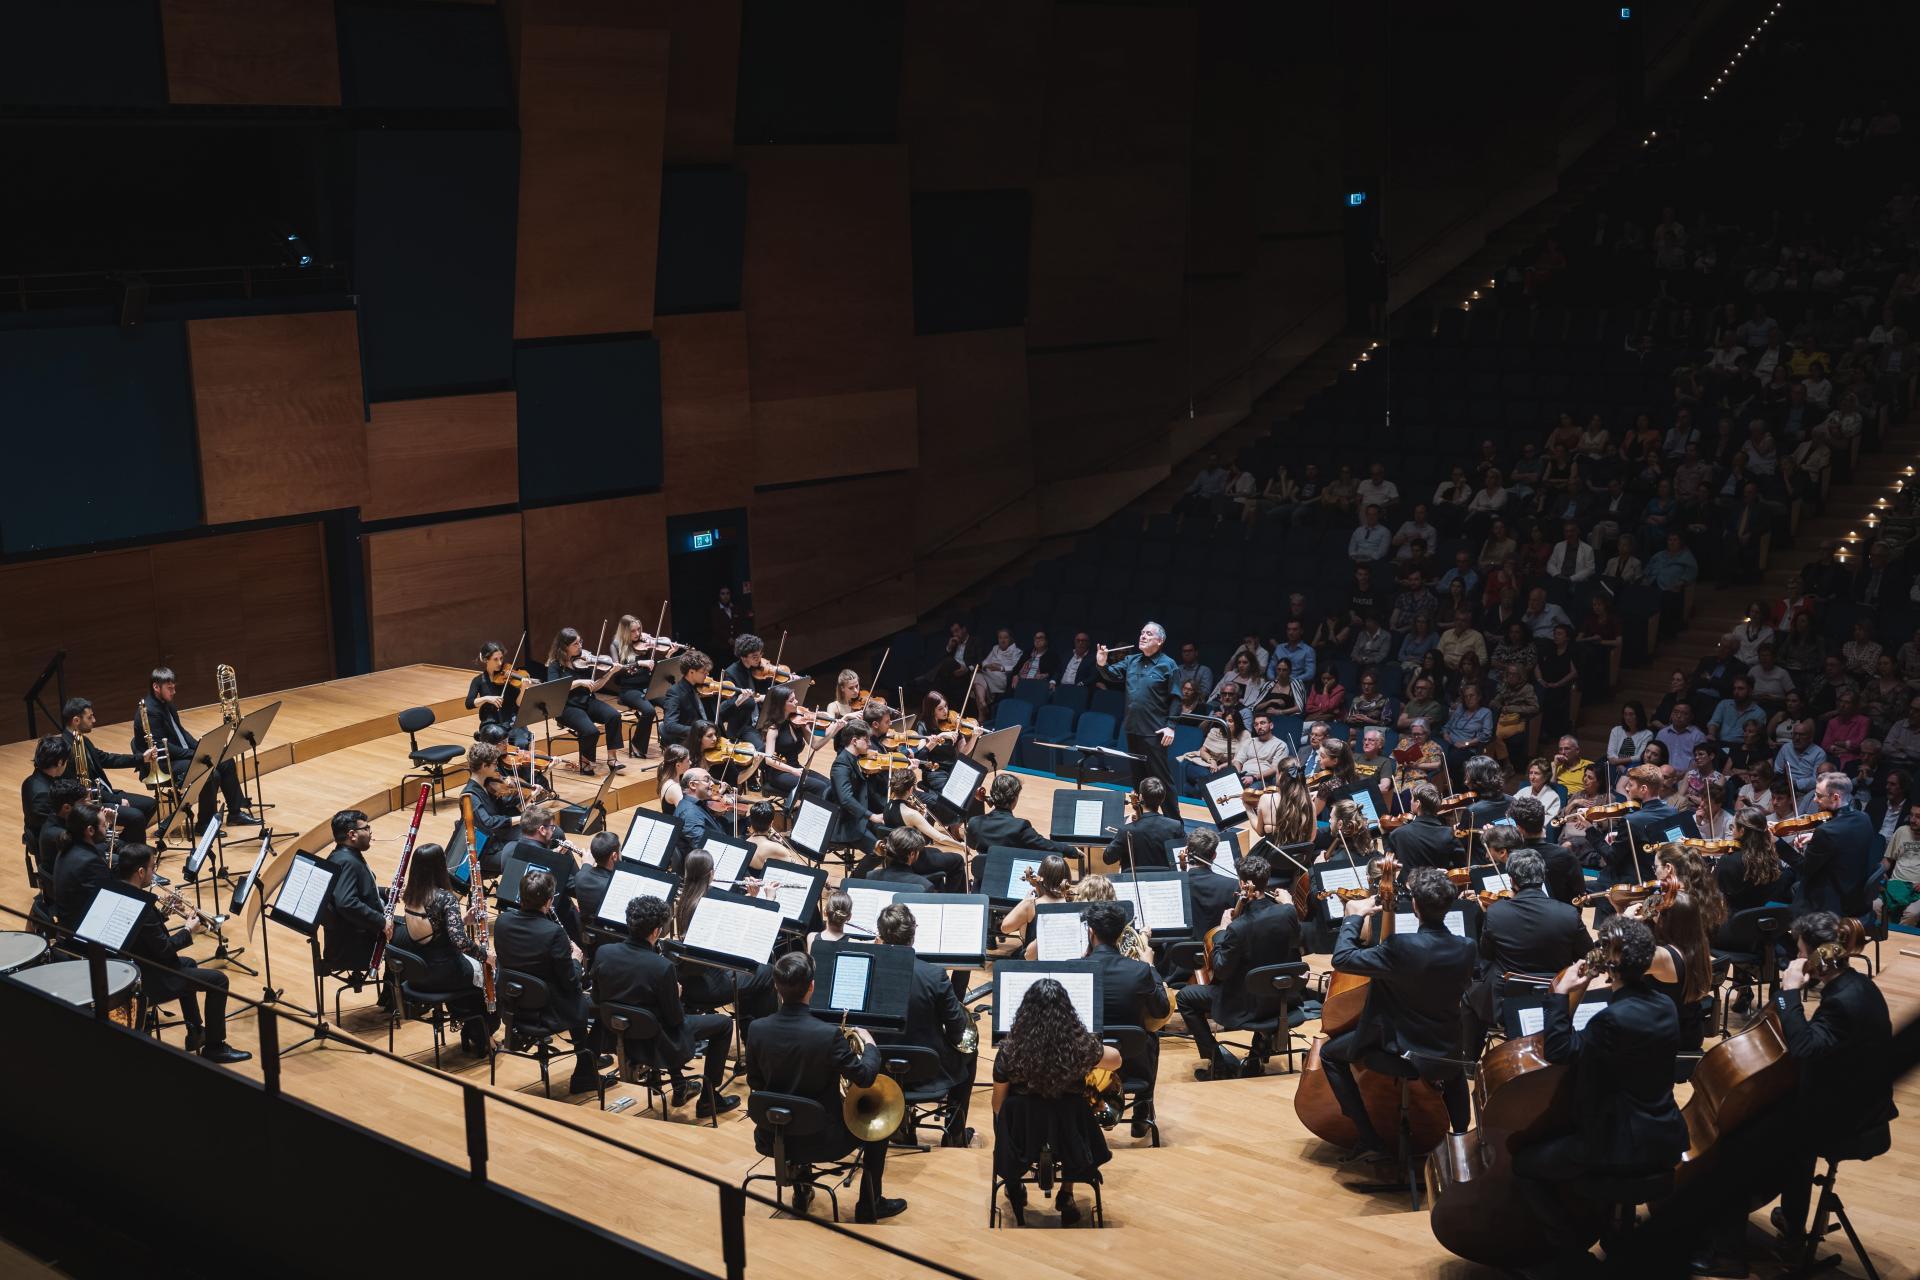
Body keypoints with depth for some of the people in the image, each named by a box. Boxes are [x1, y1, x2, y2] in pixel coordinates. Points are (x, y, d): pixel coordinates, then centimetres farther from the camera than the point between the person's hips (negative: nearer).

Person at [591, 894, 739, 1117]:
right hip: (656, 1044, -6)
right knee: (724, 1023, 13)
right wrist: (676, 996, 3)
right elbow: (675, 1019, -18)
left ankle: (679, 1087, 43)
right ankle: (708, 1098, 21)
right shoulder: (662, 967, -30)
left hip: (620, 1038, 6)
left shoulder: (603, 954, -14)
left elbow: (597, 999, 2)